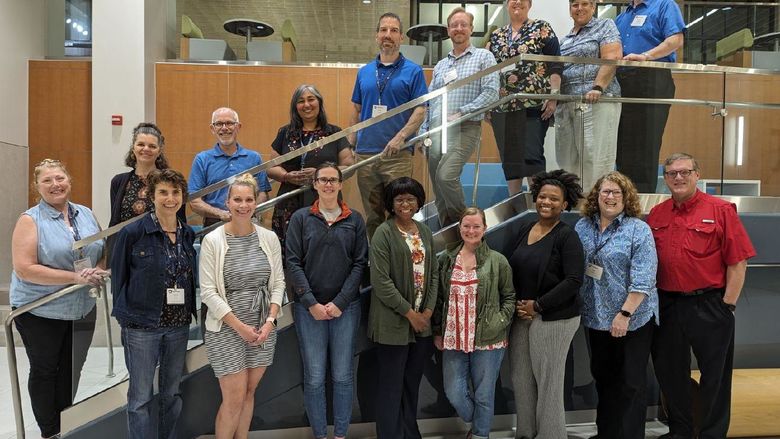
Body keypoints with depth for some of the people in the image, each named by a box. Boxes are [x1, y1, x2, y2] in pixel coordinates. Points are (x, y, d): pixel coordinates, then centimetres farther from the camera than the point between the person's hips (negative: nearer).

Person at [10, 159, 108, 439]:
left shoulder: (86, 214, 4)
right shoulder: (30, 220, -10)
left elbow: (104, 251, 11)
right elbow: (24, 269, -18)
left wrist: (98, 271, -11)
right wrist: (75, 277, -23)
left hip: (83, 309, 4)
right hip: (40, 311, -4)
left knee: (71, 370, 16)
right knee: (44, 371, 11)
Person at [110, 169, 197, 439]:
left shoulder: (188, 234, 5)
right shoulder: (133, 233, -9)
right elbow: (118, 276, -3)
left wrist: (189, 311, 5)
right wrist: (126, 314, -2)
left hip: (179, 325, 4)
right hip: (142, 326, -4)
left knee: (172, 393, 16)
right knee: (141, 397, 5)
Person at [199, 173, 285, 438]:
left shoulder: (269, 238, 1)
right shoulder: (212, 240, -9)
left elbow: (278, 283, 5)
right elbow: (208, 292, -11)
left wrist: (269, 321, -7)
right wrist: (239, 326, -13)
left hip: (263, 328, 4)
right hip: (226, 329, -3)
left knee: (249, 393, 13)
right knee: (234, 399, 0)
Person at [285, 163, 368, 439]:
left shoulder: (355, 220, 6)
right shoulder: (300, 218, 3)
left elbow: (360, 263, 2)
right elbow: (293, 263, -2)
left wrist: (340, 302, -7)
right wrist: (311, 303, -9)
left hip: (346, 308, 1)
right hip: (309, 307, -1)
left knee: (342, 376, 6)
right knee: (314, 378, 3)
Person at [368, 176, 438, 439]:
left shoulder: (425, 232, 10)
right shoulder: (384, 233, -9)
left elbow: (433, 273, 10)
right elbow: (380, 281, -15)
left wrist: (428, 310, -2)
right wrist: (409, 313, -14)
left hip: (422, 322, 6)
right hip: (394, 323, -6)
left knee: (412, 384, 17)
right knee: (391, 386, 4)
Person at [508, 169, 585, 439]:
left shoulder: (567, 236, -9)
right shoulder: (525, 230, 9)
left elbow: (574, 281, -15)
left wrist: (538, 306, -15)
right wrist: (517, 304, -1)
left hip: (553, 319, -6)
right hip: (521, 317, 6)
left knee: (548, 381, 3)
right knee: (521, 379, 11)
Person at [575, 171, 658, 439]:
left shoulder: (638, 230, -8)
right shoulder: (583, 227, 5)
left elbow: (643, 279, -15)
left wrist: (625, 314, -20)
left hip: (633, 319, -5)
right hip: (597, 317, 5)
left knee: (632, 383, 4)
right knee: (603, 377, 17)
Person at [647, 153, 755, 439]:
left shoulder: (721, 210, -6)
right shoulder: (656, 215, 7)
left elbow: (737, 263, -8)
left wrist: (728, 306, -10)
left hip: (709, 305, -4)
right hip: (666, 305, 5)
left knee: (714, 374, 9)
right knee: (670, 372, 15)